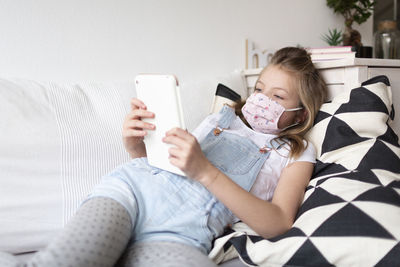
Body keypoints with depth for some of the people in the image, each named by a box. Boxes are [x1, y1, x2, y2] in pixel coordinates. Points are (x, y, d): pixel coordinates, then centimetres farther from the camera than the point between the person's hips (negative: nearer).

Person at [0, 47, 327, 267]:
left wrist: (205, 172, -12)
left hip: (183, 232, 0)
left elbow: (277, 224, 0)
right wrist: (137, 148, 0)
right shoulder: (223, 116, 27)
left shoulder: (297, 151, 18)